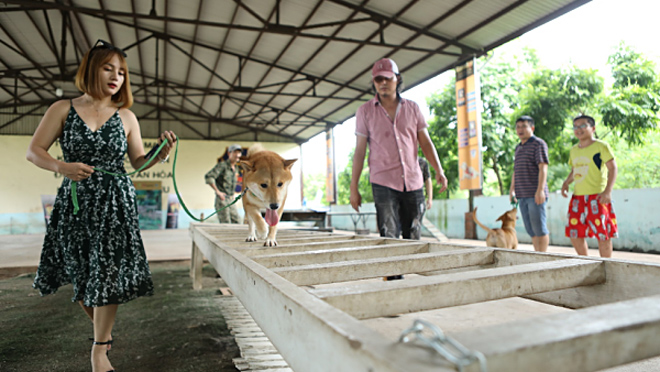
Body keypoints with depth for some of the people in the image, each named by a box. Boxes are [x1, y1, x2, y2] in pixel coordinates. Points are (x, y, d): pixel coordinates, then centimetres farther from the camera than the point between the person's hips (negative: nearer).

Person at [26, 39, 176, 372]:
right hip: (75, 201, 1)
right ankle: (103, 330, 35)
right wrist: (61, 167, -17)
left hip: (115, 203, 0)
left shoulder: (126, 117, 5)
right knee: (80, 274, 9)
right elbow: (34, 151, 2)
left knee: (108, 274, -2)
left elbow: (138, 161, 7)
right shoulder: (63, 109, 3)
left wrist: (159, 155, -13)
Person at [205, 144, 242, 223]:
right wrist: (218, 192, -19)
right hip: (221, 200, -8)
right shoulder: (222, 165, -9)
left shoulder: (235, 168, 15)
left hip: (231, 201, 8)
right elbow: (208, 177, -21)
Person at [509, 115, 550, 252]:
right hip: (522, 195, 7)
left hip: (536, 195, -7)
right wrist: (512, 189, 22)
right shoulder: (518, 147, 20)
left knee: (539, 228, -5)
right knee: (531, 229, 9)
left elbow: (543, 168, -13)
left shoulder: (539, 144, -3)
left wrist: (540, 190, -22)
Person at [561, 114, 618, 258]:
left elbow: (612, 168, -7)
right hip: (577, 197, 6)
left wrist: (608, 191, -17)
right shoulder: (574, 150, 15)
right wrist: (566, 183, 5)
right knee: (574, 233, 7)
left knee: (602, 234, -2)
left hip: (597, 196, -6)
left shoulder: (601, 146, -3)